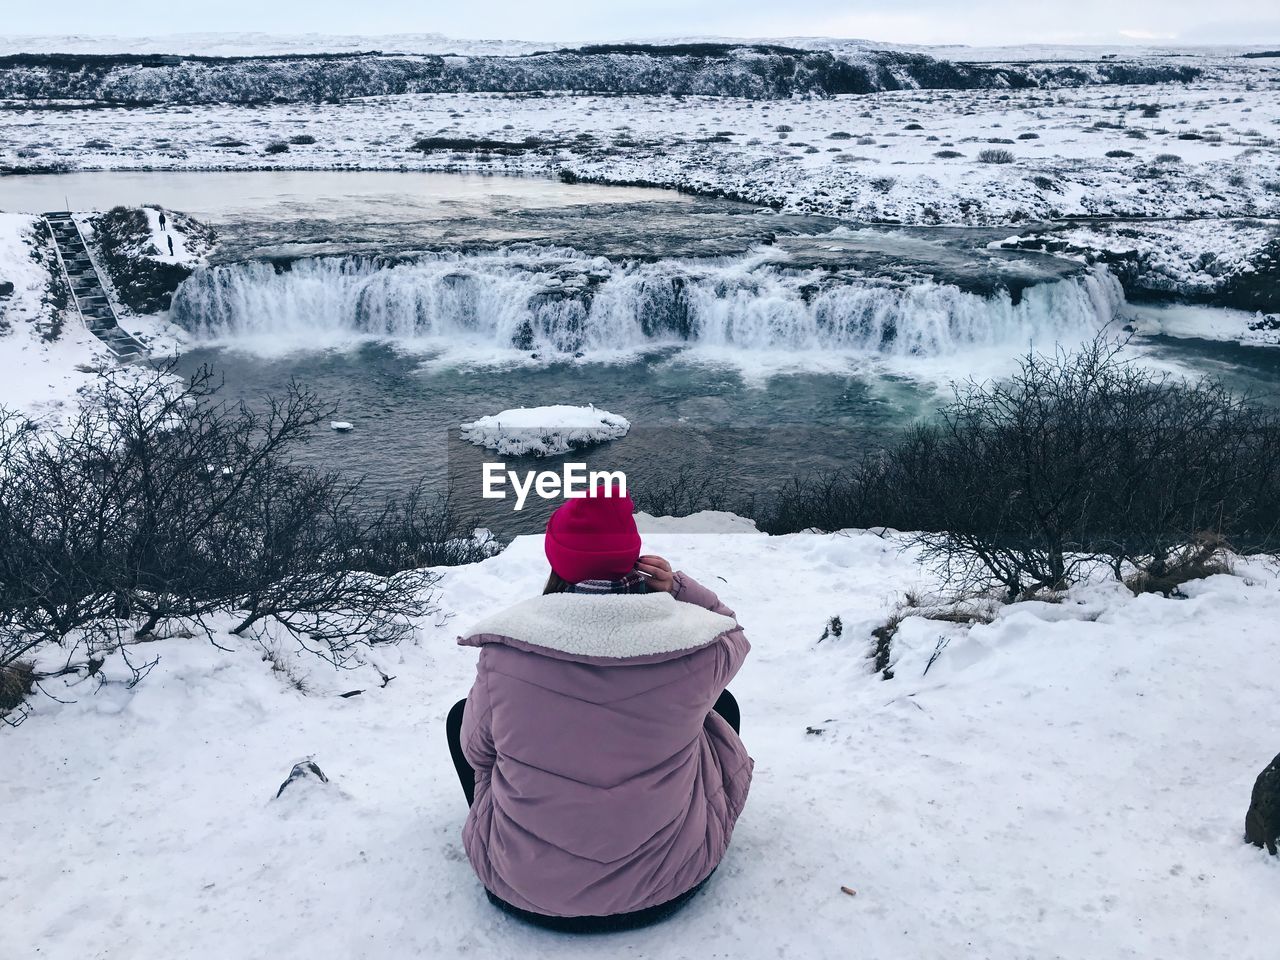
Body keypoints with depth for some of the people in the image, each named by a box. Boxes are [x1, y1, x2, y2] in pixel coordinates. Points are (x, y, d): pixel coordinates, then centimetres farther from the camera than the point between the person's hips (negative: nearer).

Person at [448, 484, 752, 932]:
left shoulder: (504, 648, -19)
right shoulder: (694, 646, -17)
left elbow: (477, 750, -2)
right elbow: (730, 634, 8)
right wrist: (677, 590, -9)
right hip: (667, 881, 1)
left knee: (462, 715, 22)